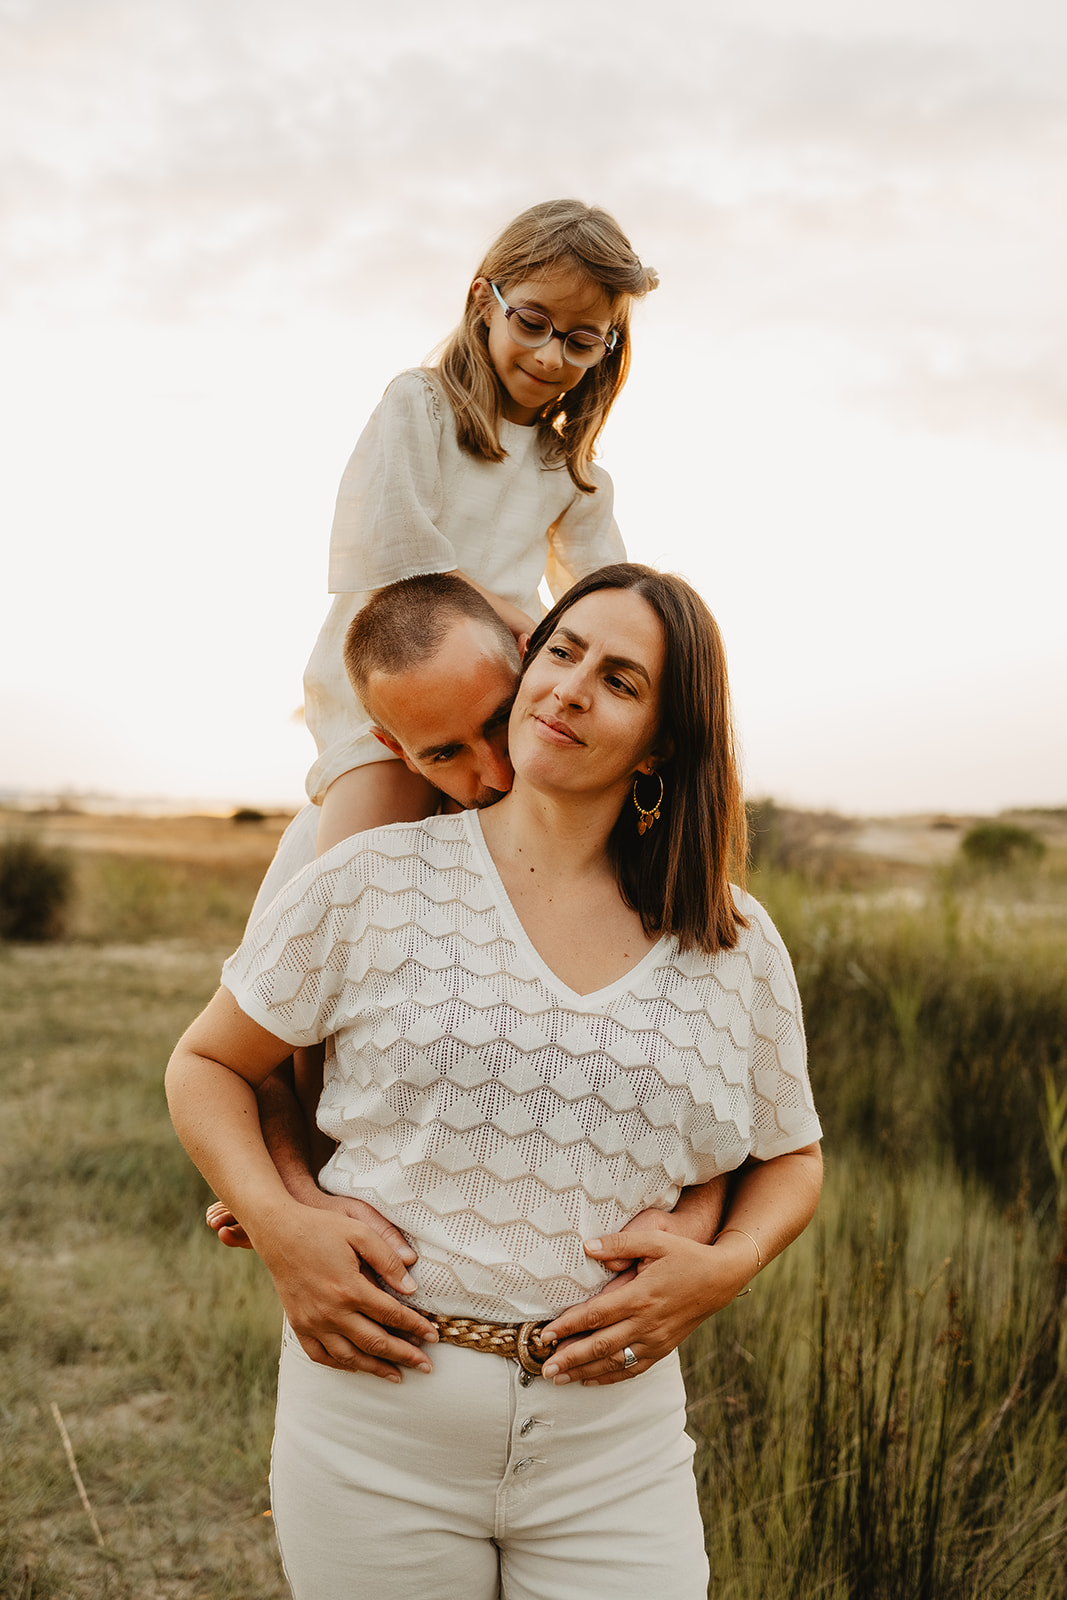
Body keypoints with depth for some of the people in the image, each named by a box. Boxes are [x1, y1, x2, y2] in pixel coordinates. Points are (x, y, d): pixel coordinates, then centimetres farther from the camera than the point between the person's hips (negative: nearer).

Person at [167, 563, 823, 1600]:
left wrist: (723, 1267, -6)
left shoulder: (738, 949, 1)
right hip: (377, 1431, -1)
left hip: (612, 1444, 2)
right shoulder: (377, 882, -3)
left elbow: (790, 1160, 14)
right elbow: (205, 1065, 5)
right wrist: (277, 1228, -11)